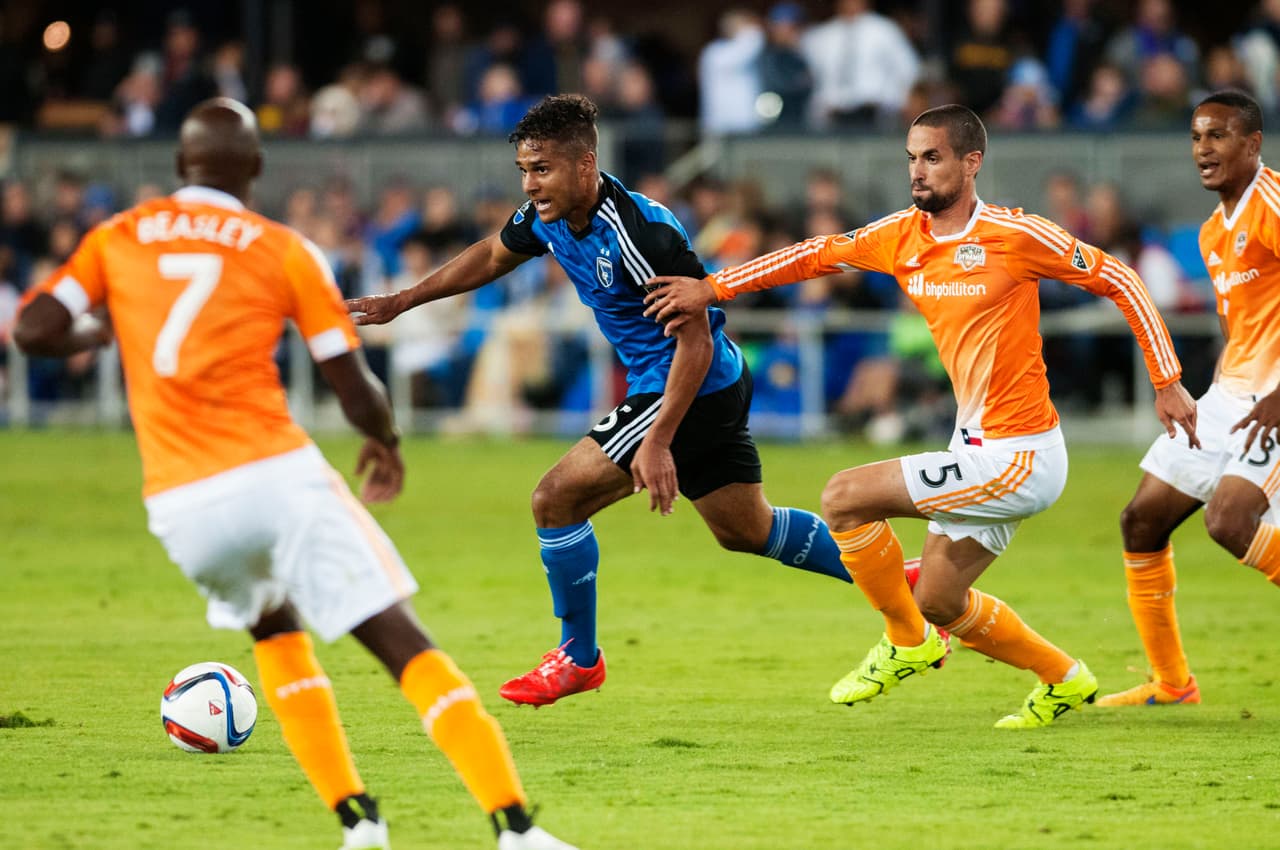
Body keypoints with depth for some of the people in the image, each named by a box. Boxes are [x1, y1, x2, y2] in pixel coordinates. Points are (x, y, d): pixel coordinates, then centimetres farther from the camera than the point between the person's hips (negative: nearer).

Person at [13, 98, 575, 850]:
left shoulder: (118, 239, 11)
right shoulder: (284, 251, 5)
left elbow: (35, 330, 2)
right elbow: (358, 393, 4)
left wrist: (99, 334, 24)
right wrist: (387, 444, 26)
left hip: (181, 505, 3)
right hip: (277, 475, -3)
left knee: (275, 630, 30)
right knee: (403, 643, -2)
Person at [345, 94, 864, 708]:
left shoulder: (642, 233, -29)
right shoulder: (548, 217, -3)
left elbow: (696, 342, -26)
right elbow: (491, 256, 19)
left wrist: (658, 441, -29)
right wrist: (399, 303, 19)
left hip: (694, 389, -9)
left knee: (556, 498, -10)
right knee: (746, 530, 21)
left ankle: (578, 658, 6)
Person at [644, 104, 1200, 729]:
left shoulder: (1014, 236, -14)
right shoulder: (901, 237, 5)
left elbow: (1118, 279, -7)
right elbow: (815, 255, 14)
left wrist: (1167, 381, -7)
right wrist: (712, 289, 7)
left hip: (1018, 457, -8)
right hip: (980, 450, 8)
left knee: (844, 498, -11)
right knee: (938, 604, 15)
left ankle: (907, 642, 8)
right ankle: (1063, 680, 34)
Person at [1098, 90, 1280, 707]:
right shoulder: (1213, 233, 16)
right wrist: (1215, 396, 17)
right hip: (1230, 395, 10)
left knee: (1229, 521, -28)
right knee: (1142, 520, 8)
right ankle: (1171, 683, 20)